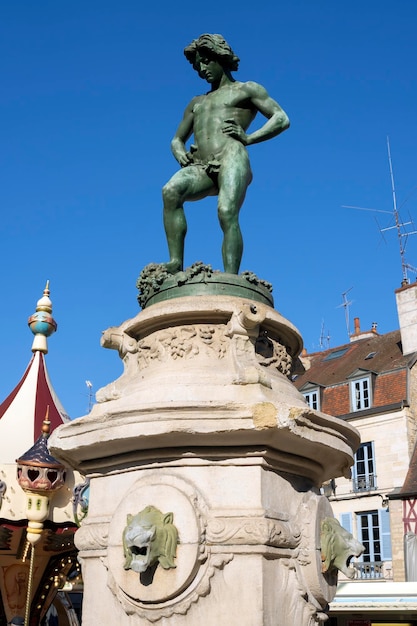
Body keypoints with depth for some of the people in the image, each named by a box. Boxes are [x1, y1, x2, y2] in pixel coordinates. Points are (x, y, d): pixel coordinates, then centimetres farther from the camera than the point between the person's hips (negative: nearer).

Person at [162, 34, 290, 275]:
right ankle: (176, 263, -34)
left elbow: (282, 119, 8)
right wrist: (180, 153, 11)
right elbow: (177, 139, 36)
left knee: (227, 213, -29)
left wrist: (248, 137, -6)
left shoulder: (247, 90, 19)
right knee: (171, 191, -28)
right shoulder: (196, 103, 36)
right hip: (201, 168, 4)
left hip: (232, 159, -4)